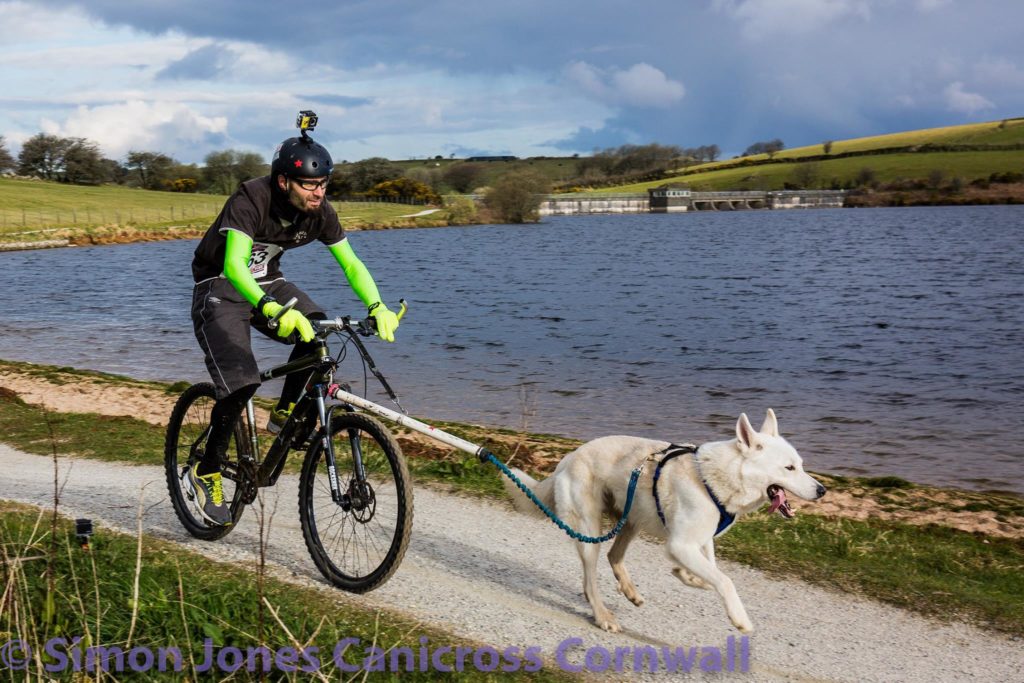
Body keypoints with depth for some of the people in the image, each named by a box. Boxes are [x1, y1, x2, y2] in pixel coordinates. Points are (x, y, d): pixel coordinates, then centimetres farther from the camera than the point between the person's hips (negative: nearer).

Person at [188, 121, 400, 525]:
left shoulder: (319, 211, -12)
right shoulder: (250, 200, -30)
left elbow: (351, 264, -7)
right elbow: (234, 265, -42)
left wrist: (378, 308, -24)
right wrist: (272, 309, -58)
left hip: (267, 281, 6)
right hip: (220, 287, -5)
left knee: (316, 327, -23)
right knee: (241, 382, -20)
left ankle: (283, 414, -2)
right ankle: (207, 471, -1)